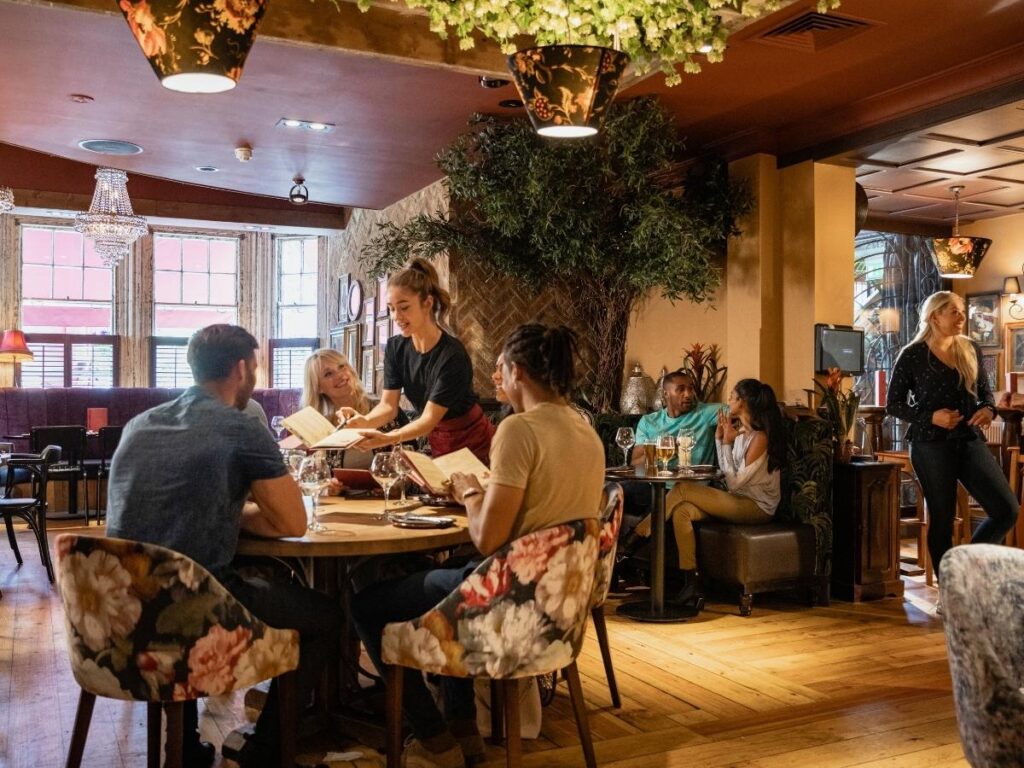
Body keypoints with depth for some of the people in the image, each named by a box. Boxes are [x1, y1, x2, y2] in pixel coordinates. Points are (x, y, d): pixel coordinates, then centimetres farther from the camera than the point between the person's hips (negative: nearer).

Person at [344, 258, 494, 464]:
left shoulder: (452, 355, -27)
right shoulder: (395, 347, -7)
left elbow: (430, 418, -29)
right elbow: (388, 405, -10)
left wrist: (387, 439, -45)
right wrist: (365, 421, -32)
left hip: (472, 446, -5)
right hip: (437, 443, 6)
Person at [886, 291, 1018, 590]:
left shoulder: (971, 350, 10)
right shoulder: (912, 356, -4)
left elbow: (985, 391, 19)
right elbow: (893, 405, -2)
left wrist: (988, 409, -4)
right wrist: (930, 416, -16)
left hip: (970, 440, 5)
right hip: (932, 444, -4)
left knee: (1007, 510, -4)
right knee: (942, 519, 2)